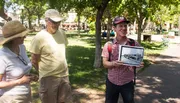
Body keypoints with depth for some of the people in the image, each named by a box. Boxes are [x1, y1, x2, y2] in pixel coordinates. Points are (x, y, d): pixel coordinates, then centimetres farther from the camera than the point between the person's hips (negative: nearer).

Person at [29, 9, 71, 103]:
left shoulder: (62, 33, 2)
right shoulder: (39, 37, -16)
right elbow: (34, 61, -9)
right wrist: (45, 72, 2)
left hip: (64, 75, 5)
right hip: (48, 78, -5)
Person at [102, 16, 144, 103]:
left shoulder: (134, 44, -5)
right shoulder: (108, 45, -6)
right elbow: (105, 63, -7)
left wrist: (140, 64, -21)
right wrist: (114, 63, -28)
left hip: (127, 82, 0)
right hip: (112, 82, 0)